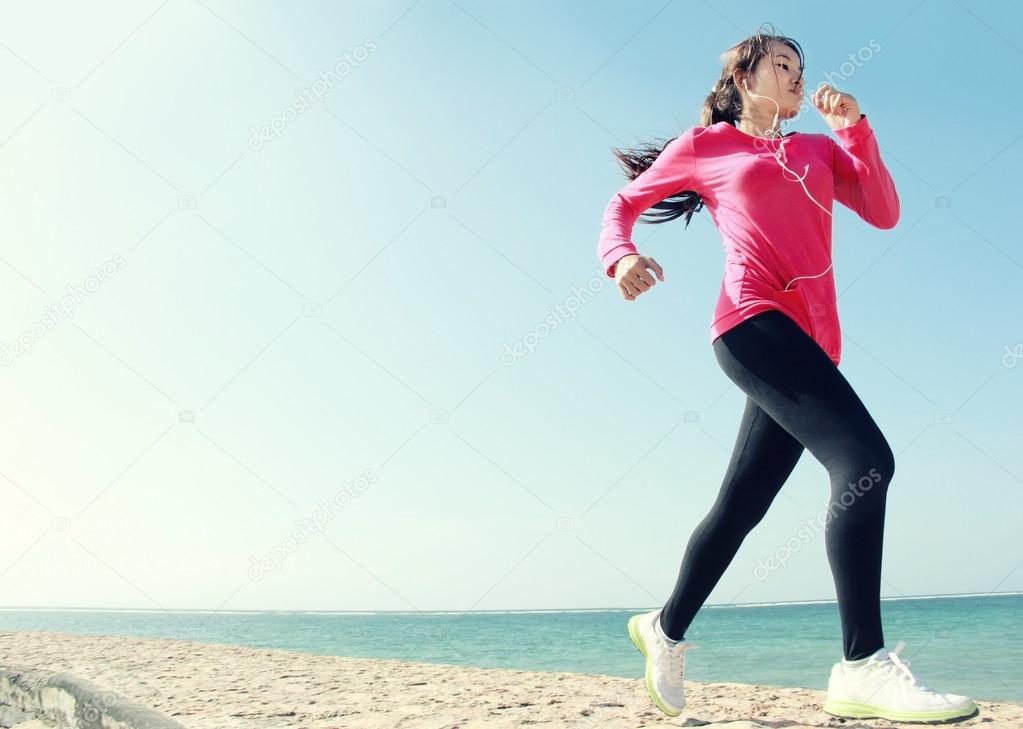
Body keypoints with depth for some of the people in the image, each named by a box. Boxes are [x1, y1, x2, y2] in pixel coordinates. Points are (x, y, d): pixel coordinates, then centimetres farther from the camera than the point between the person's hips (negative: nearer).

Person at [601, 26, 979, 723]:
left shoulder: (818, 148, 26)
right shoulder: (704, 144, 13)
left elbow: (883, 212, 15)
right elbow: (624, 204, 18)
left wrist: (855, 130, 9)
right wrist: (621, 258, -2)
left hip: (811, 341, 6)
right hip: (754, 320, -6)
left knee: (741, 504, 9)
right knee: (865, 456, -23)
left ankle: (666, 630, 26)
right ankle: (863, 664, -22)